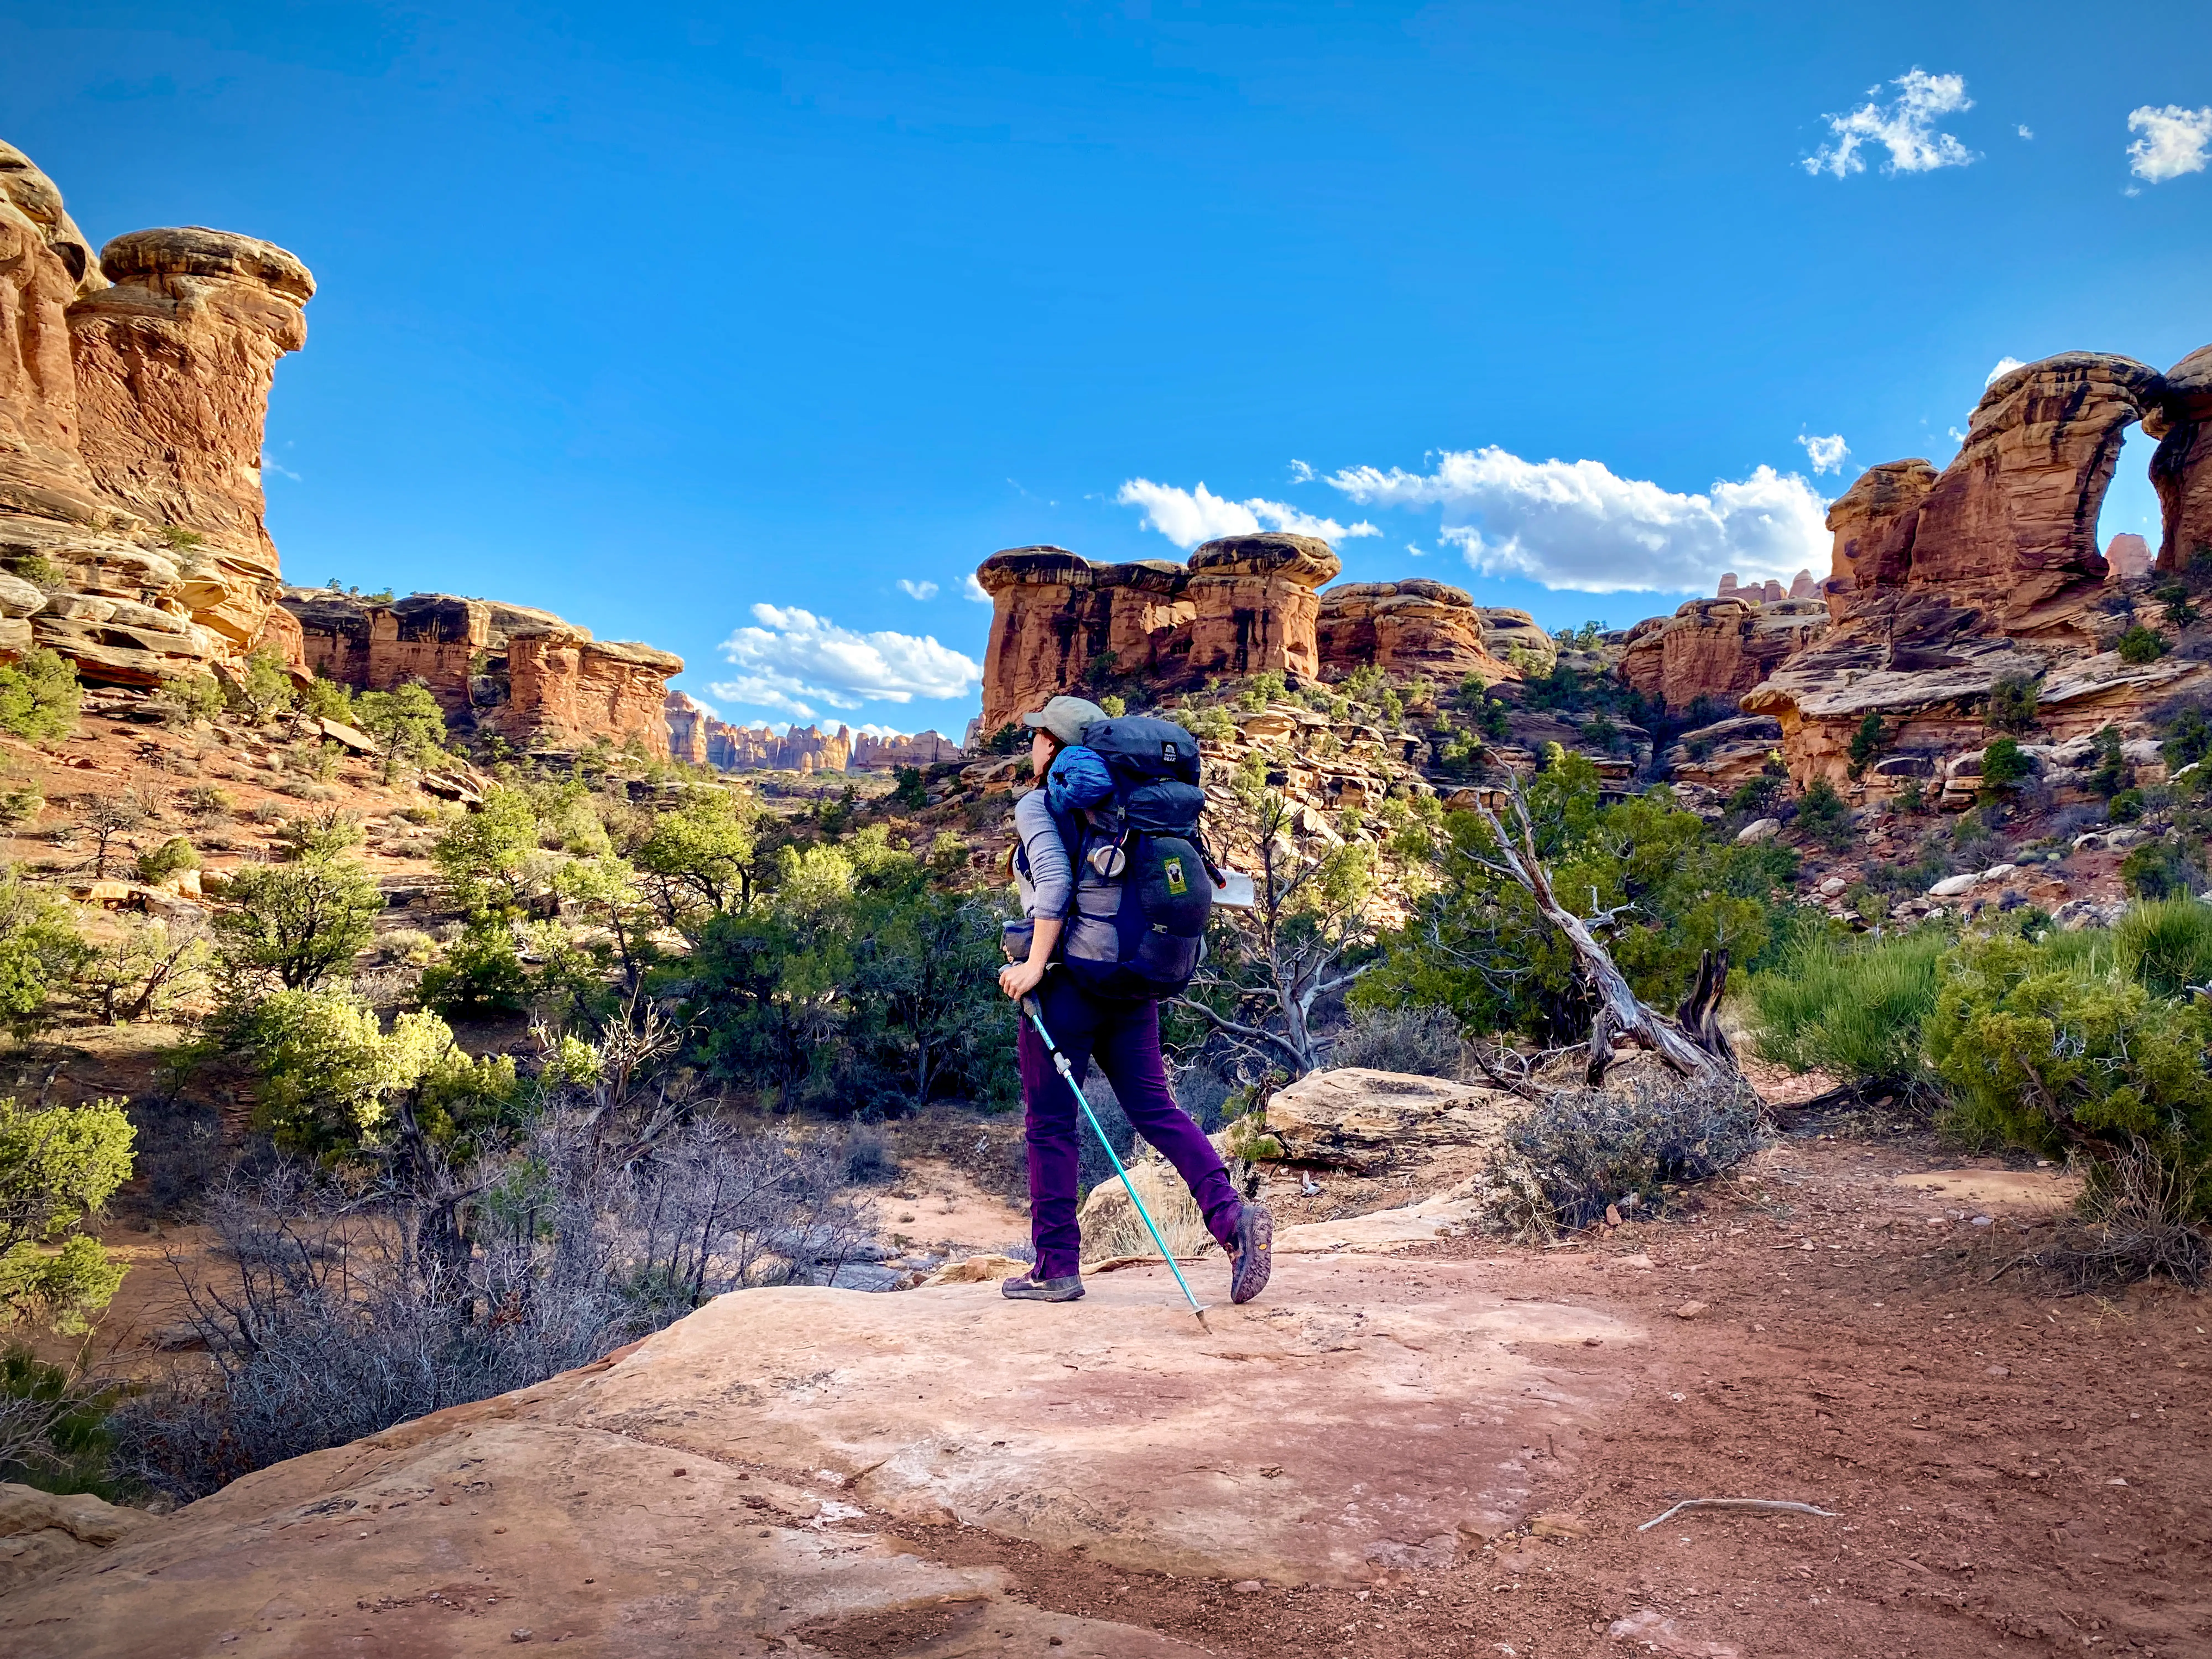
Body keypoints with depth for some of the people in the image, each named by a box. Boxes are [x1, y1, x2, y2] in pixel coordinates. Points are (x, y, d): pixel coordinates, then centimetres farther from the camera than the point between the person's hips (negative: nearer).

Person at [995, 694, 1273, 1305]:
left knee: (1050, 1123, 4)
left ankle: (1057, 1268, 9)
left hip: (1069, 978, -6)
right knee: (1155, 1106, 8)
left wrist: (1035, 964, -18)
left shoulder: (1037, 805, -4)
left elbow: (1054, 879, -19)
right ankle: (1231, 1213, -11)